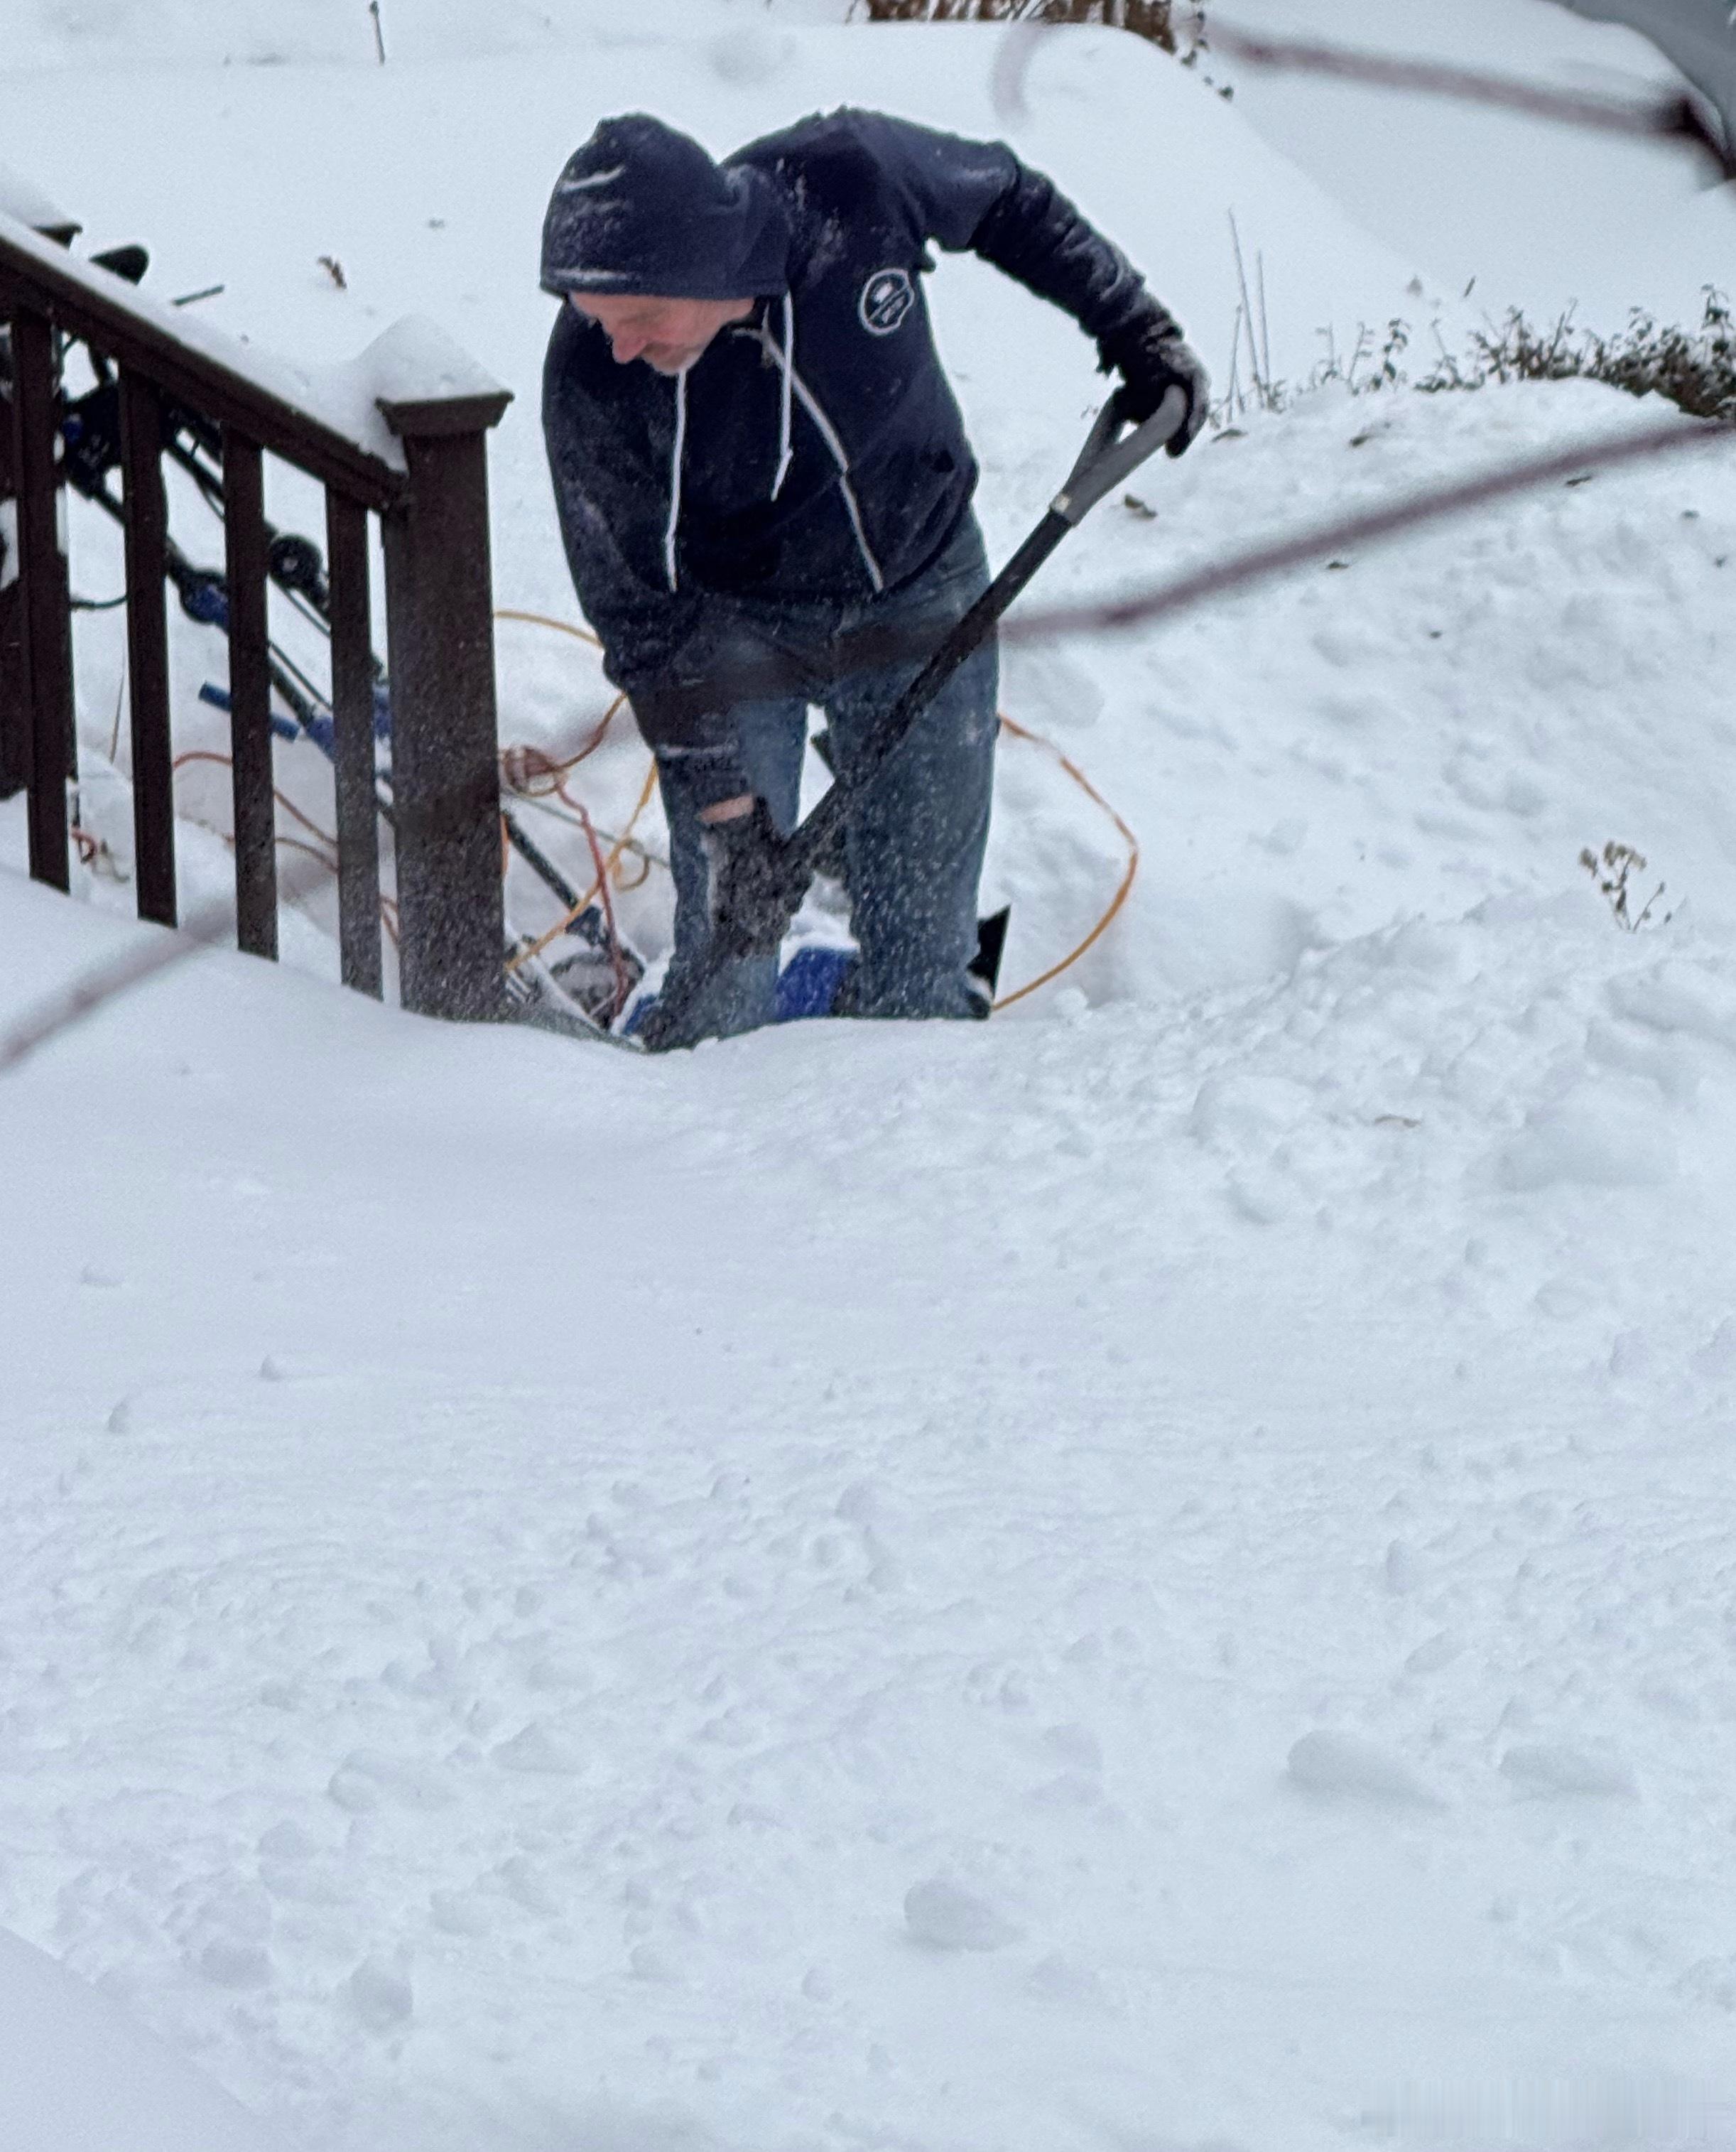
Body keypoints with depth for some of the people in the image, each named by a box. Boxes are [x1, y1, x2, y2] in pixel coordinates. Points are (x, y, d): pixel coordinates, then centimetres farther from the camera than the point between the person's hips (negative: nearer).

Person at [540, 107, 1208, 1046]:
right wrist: (719, 793, -23)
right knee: (726, 950, -7)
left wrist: (1132, 325, 2)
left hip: (919, 598, 2)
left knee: (923, 957, 6)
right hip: (735, 630, -2)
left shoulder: (853, 179, -29)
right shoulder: (591, 378, -30)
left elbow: (1009, 203, -4)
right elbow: (640, 613, -20)